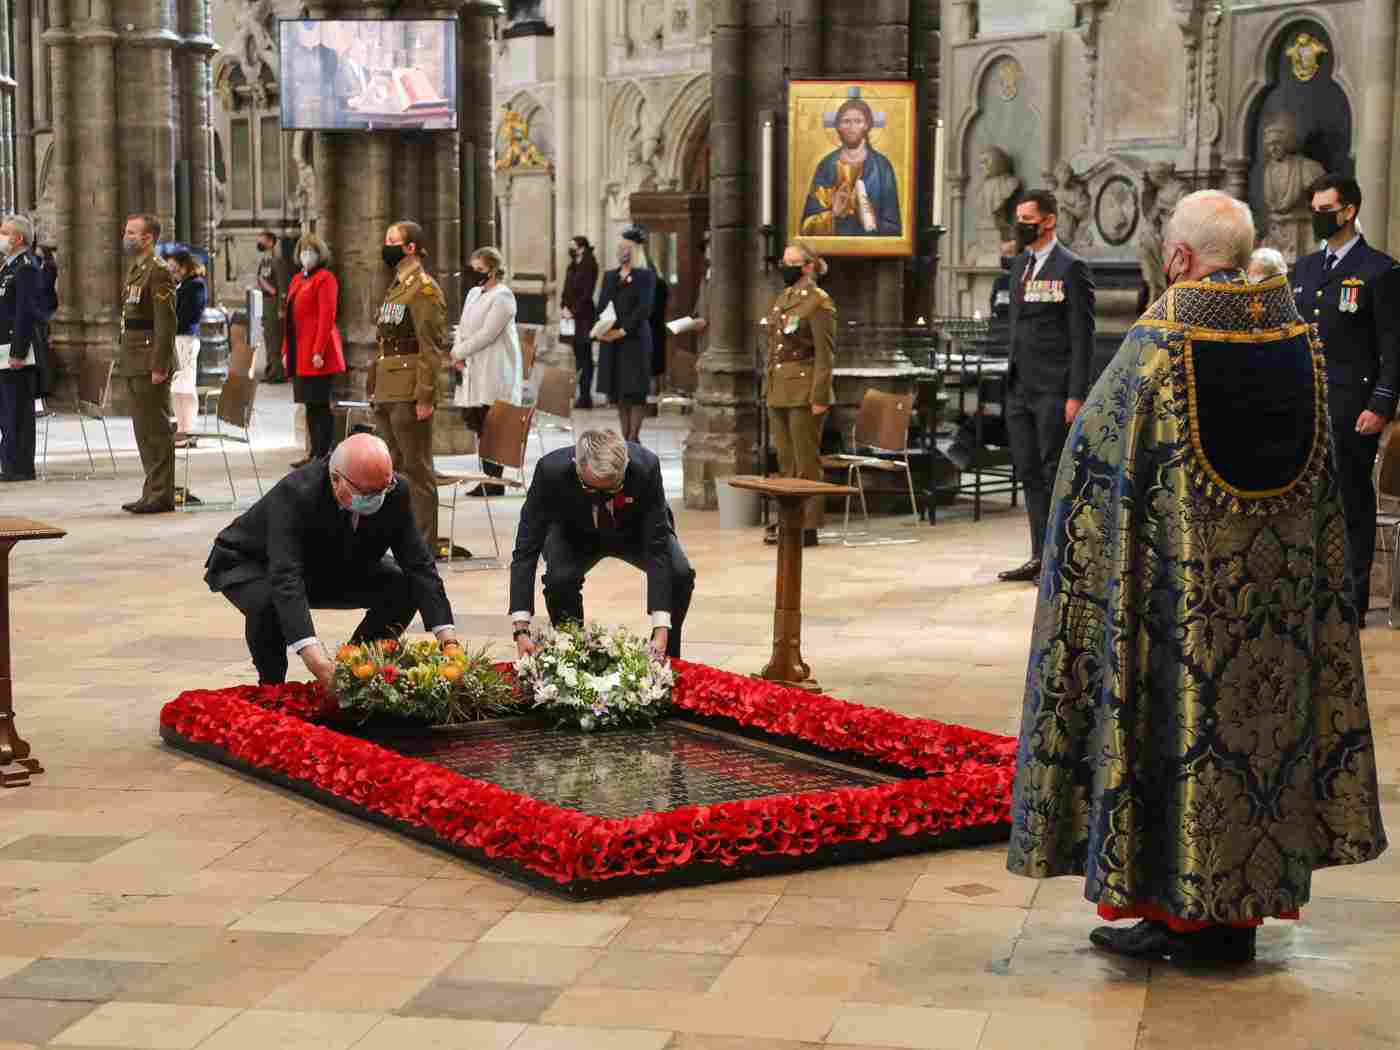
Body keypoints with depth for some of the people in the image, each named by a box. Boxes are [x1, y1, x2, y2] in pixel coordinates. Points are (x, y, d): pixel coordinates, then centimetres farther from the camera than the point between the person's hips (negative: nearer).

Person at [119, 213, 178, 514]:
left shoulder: (158, 271, -13)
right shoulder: (135, 269, 17)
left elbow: (166, 323, -19)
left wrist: (159, 366, -22)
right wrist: (124, 359, 18)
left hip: (150, 364, -10)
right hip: (134, 362, 10)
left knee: (155, 430, -6)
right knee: (144, 429, 13)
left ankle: (161, 495, -2)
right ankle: (153, 491, 19)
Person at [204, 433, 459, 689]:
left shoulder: (394, 491, -23)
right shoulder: (293, 495, -39)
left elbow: (419, 564, -20)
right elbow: (285, 578, -48)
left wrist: (446, 635, -33)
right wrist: (312, 655, -60)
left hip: (331, 567, 5)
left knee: (405, 588, -13)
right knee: (267, 603, -37)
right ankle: (272, 687, -11)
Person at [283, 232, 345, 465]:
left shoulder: (325, 279, -8)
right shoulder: (297, 279, 18)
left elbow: (327, 317, -15)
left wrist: (319, 352, -20)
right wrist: (286, 350, 15)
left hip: (317, 355, -8)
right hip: (299, 355, 8)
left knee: (320, 405, -6)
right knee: (310, 405, 11)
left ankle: (323, 455, -4)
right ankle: (315, 453, 16)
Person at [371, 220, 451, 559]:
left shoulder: (424, 288, -11)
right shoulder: (395, 287, 17)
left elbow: (431, 347, -16)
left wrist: (425, 397, -20)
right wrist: (375, 388, 19)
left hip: (409, 396, -10)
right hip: (387, 394, 10)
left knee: (417, 468, -4)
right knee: (397, 467, 14)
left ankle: (425, 545, 1)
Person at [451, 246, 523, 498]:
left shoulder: (502, 296, -9)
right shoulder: (474, 293, 18)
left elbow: (487, 334, -16)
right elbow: (463, 327, 18)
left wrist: (459, 352, -8)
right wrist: (457, 354, 0)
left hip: (495, 373, -8)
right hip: (474, 371, 8)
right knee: (474, 422, 6)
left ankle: (494, 482, -5)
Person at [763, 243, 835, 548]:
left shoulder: (818, 301, -9)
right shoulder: (781, 299, 16)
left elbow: (826, 353, -13)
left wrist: (820, 396, -17)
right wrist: (768, 388, 16)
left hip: (803, 393, -8)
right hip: (778, 392, 8)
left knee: (806, 461, -3)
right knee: (785, 461, 13)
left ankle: (808, 526, 0)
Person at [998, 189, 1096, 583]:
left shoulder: (1070, 268, -8)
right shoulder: (1020, 264, 15)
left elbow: (1082, 336, -11)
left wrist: (1076, 395, -16)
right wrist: (1012, 379, 16)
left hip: (1054, 391, -8)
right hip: (1020, 388, 8)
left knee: (1057, 476, -4)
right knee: (1029, 474, 10)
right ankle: (1041, 557, 16)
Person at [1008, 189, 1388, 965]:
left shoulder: (1159, 340, -14)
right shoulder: (1295, 334, 1)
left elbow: (1093, 449, -6)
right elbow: (1318, 470, 9)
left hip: (1180, 584, -5)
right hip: (1276, 578, 5)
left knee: (1175, 721, 4)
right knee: (1260, 721, 12)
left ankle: (1175, 909, 10)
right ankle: (1239, 910, 19)